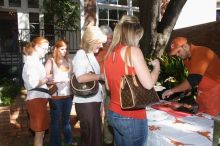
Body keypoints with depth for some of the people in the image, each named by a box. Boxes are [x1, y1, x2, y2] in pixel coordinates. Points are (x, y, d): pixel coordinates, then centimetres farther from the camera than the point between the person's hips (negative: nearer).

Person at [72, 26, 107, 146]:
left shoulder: (90, 55, 15)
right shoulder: (81, 54, -14)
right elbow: (81, 77, -30)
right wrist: (101, 76, -19)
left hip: (93, 101, 9)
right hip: (85, 103, -9)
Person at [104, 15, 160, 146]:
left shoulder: (110, 53, 7)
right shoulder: (133, 50, -14)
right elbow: (148, 84, -19)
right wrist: (156, 67, 0)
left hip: (113, 114, 8)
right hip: (131, 117, -7)